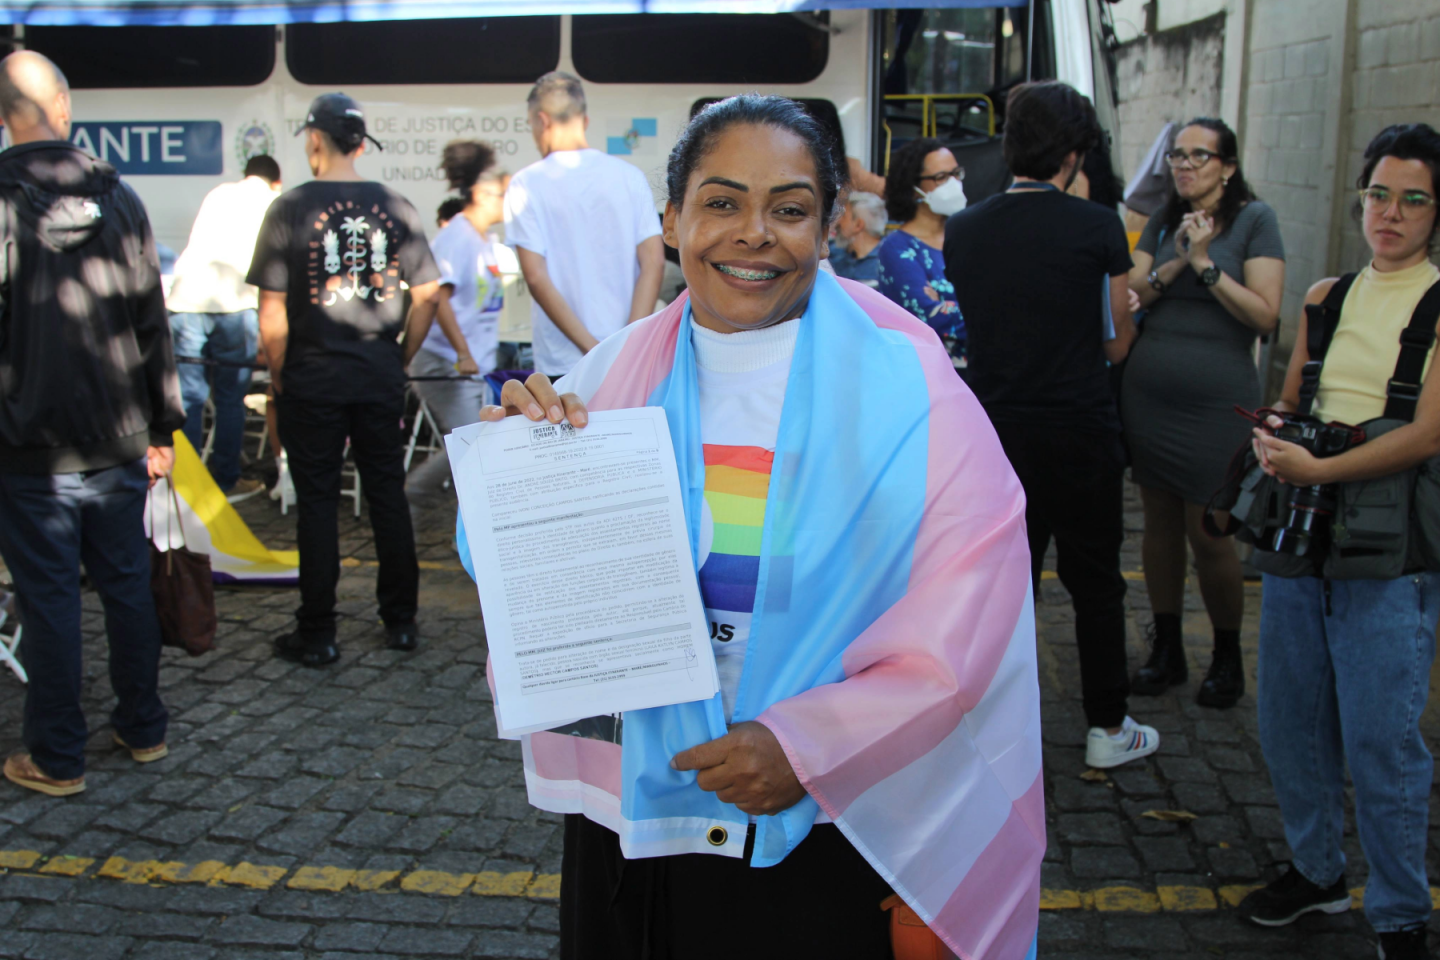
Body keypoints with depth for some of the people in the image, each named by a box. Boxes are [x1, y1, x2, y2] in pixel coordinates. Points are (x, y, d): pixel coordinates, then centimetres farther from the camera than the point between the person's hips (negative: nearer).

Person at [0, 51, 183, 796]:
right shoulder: (120, 200, 0)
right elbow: (151, 323, 3)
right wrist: (161, 427, 10)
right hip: (118, 441, 4)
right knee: (128, 585, 15)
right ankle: (143, 728, 26)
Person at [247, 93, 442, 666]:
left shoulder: (291, 208, -8)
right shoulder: (395, 208, 1)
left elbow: (272, 312, -11)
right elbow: (428, 295, 1)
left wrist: (278, 375, 0)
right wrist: (402, 359, 11)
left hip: (313, 377, -3)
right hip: (380, 377, 3)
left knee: (317, 500, 5)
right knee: (387, 494, 12)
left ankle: (316, 634, 12)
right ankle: (401, 620, 20)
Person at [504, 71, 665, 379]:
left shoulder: (526, 184, -2)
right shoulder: (629, 176, 5)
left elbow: (536, 278, -10)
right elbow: (654, 261, -3)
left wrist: (592, 351, -10)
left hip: (562, 364, -2)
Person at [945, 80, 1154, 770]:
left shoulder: (962, 231, -1)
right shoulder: (1096, 227, -11)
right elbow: (1118, 343, -3)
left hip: (996, 433, 3)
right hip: (1080, 431, -3)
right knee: (1094, 583, 11)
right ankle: (1107, 727, 23)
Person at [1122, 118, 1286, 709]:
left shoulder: (1255, 219, -2)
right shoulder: (1163, 223, 12)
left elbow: (1266, 316, -9)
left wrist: (1206, 266, -14)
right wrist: (1175, 265, -11)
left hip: (1216, 402, -4)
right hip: (1147, 395, 5)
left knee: (1208, 534, -2)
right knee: (1159, 523, 10)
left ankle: (1228, 659, 18)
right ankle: (1167, 649, 23)